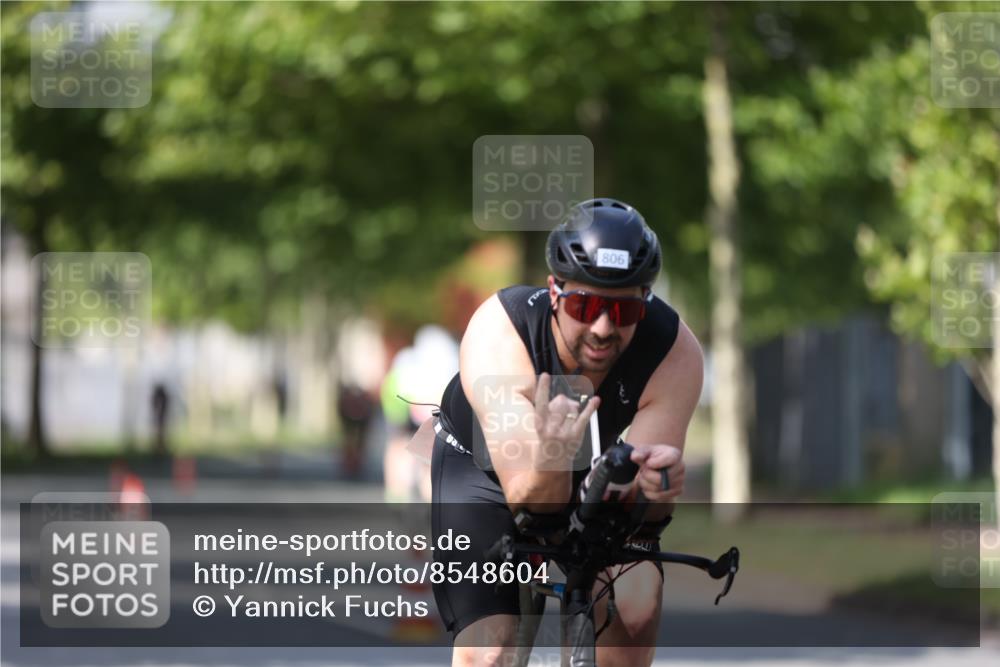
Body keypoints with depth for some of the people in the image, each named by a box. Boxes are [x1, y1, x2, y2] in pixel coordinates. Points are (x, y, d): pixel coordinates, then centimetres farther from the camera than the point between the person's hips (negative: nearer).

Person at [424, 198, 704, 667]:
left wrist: (653, 485, -53)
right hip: (485, 466, -2)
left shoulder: (675, 352, -31)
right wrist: (551, 458, -62)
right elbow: (527, 498, -40)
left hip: (594, 469, 2)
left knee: (636, 605, -22)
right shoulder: (497, 335, -37)